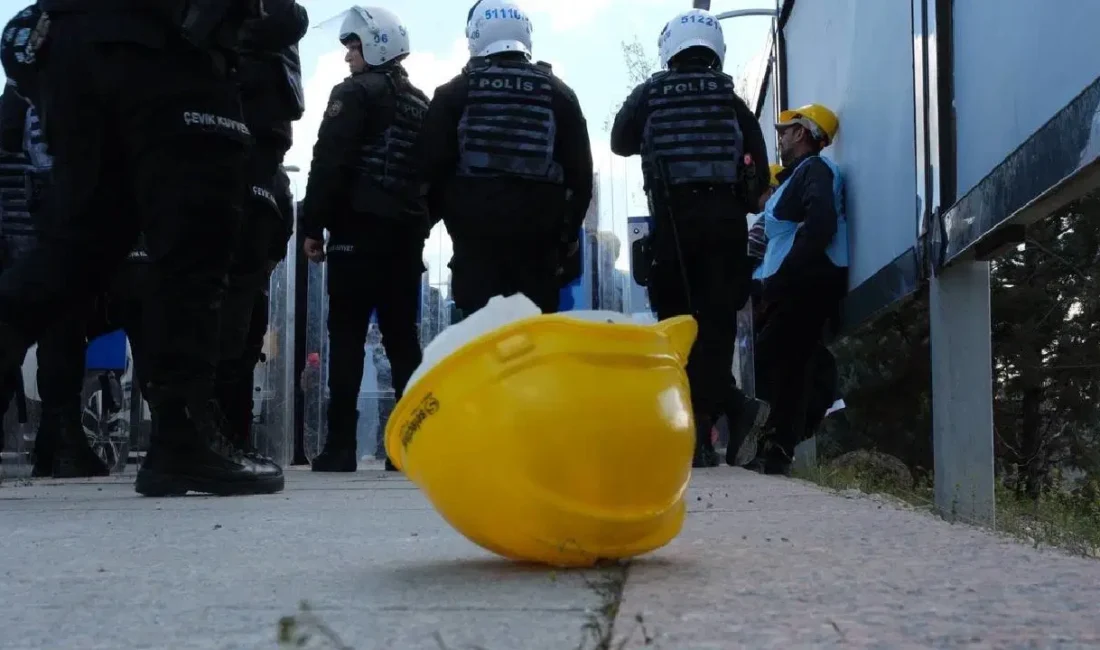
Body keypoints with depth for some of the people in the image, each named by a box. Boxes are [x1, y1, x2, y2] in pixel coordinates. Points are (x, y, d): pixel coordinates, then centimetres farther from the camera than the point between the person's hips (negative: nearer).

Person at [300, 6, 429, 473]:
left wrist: (312, 225, -8)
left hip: (359, 229, -7)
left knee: (347, 338, -7)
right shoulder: (420, 104, 19)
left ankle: (341, 446, -11)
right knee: (403, 337, 7)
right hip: (406, 232, 7)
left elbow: (329, 163, -12)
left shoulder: (355, 93, -3)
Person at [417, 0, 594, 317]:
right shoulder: (557, 92, 9)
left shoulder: (455, 92, 3)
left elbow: (432, 164, 1)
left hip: (475, 230, -1)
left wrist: (438, 214, 16)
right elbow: (580, 169, 10)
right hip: (538, 232, 1)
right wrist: (570, 230, 18)